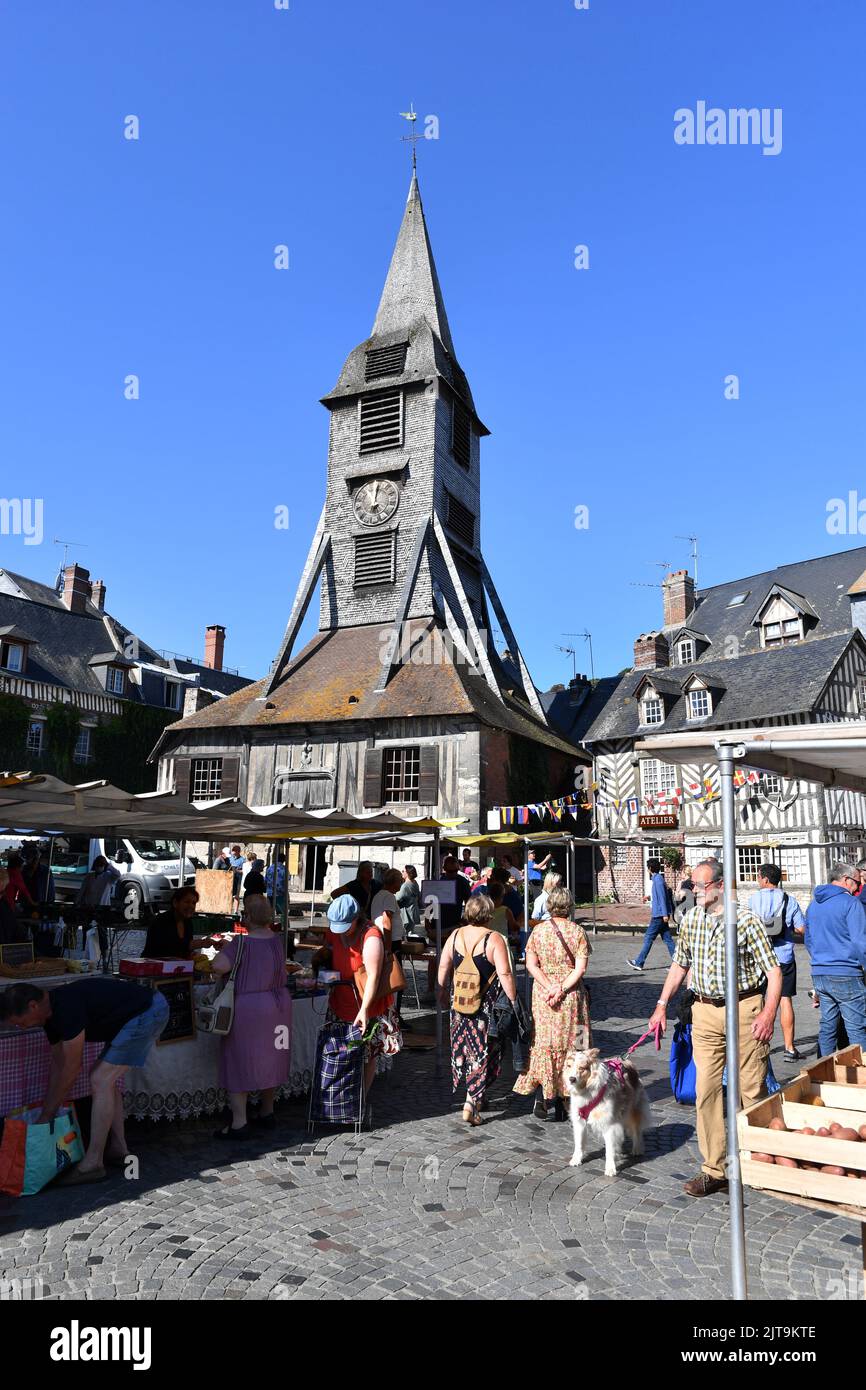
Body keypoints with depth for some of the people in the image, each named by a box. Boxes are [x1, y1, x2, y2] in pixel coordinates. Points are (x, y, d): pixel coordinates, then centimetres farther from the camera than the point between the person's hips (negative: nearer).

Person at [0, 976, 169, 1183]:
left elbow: (72, 1069, -15)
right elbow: (58, 1065, 16)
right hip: (148, 1010, 10)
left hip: (149, 1011, -10)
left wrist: (46, 1115, -4)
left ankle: (92, 1165, -1)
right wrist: (46, 1112, 18)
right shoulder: (51, 1012, 7)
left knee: (100, 1080, -8)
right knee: (107, 1079, 14)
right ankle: (118, 1151, 23)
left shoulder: (67, 1008, -23)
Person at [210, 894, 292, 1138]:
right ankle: (267, 1114, 30)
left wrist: (223, 950, -9)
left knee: (240, 1063, 4)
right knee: (269, 1061, 18)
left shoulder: (242, 942, -19)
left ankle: (239, 1123, 6)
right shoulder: (278, 940, 0)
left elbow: (220, 965, -30)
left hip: (247, 1006, -7)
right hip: (278, 1005, 7)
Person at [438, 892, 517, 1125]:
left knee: (462, 1046, 18)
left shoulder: (455, 936, 1)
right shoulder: (493, 939, -13)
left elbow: (443, 968, 8)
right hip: (486, 1007, -5)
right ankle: (472, 1102, 1)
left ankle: (475, 1099, 30)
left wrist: (443, 992, 21)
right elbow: (505, 974, -15)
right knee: (483, 1052, 5)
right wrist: (514, 999, -5)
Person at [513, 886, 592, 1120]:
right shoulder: (578, 931, -5)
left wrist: (549, 987, -11)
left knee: (543, 1041, 10)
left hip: (542, 994, 1)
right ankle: (561, 1098, 13)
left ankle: (543, 1095, 5)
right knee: (568, 1043, 9)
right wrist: (561, 989, -14)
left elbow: (531, 964, -7)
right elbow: (580, 968, -12)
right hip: (571, 995, -1)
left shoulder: (538, 930, -1)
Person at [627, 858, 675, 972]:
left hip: (659, 915, -10)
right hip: (659, 914, 10)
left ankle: (639, 962, -2)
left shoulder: (658, 879, -14)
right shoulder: (657, 878, 15)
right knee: (667, 938, 9)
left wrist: (665, 914, -21)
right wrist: (650, 898, 17)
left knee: (648, 938, -5)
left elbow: (662, 897, -19)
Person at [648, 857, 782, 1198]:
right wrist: (662, 1005, 11)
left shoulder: (746, 919, -9)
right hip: (705, 1011, 4)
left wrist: (768, 1013, -19)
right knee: (706, 1090, 2)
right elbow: (679, 964, 16)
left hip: (744, 1009, -4)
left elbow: (773, 969, -8)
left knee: (751, 1089, 4)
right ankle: (714, 1170, 11)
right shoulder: (690, 919, 6)